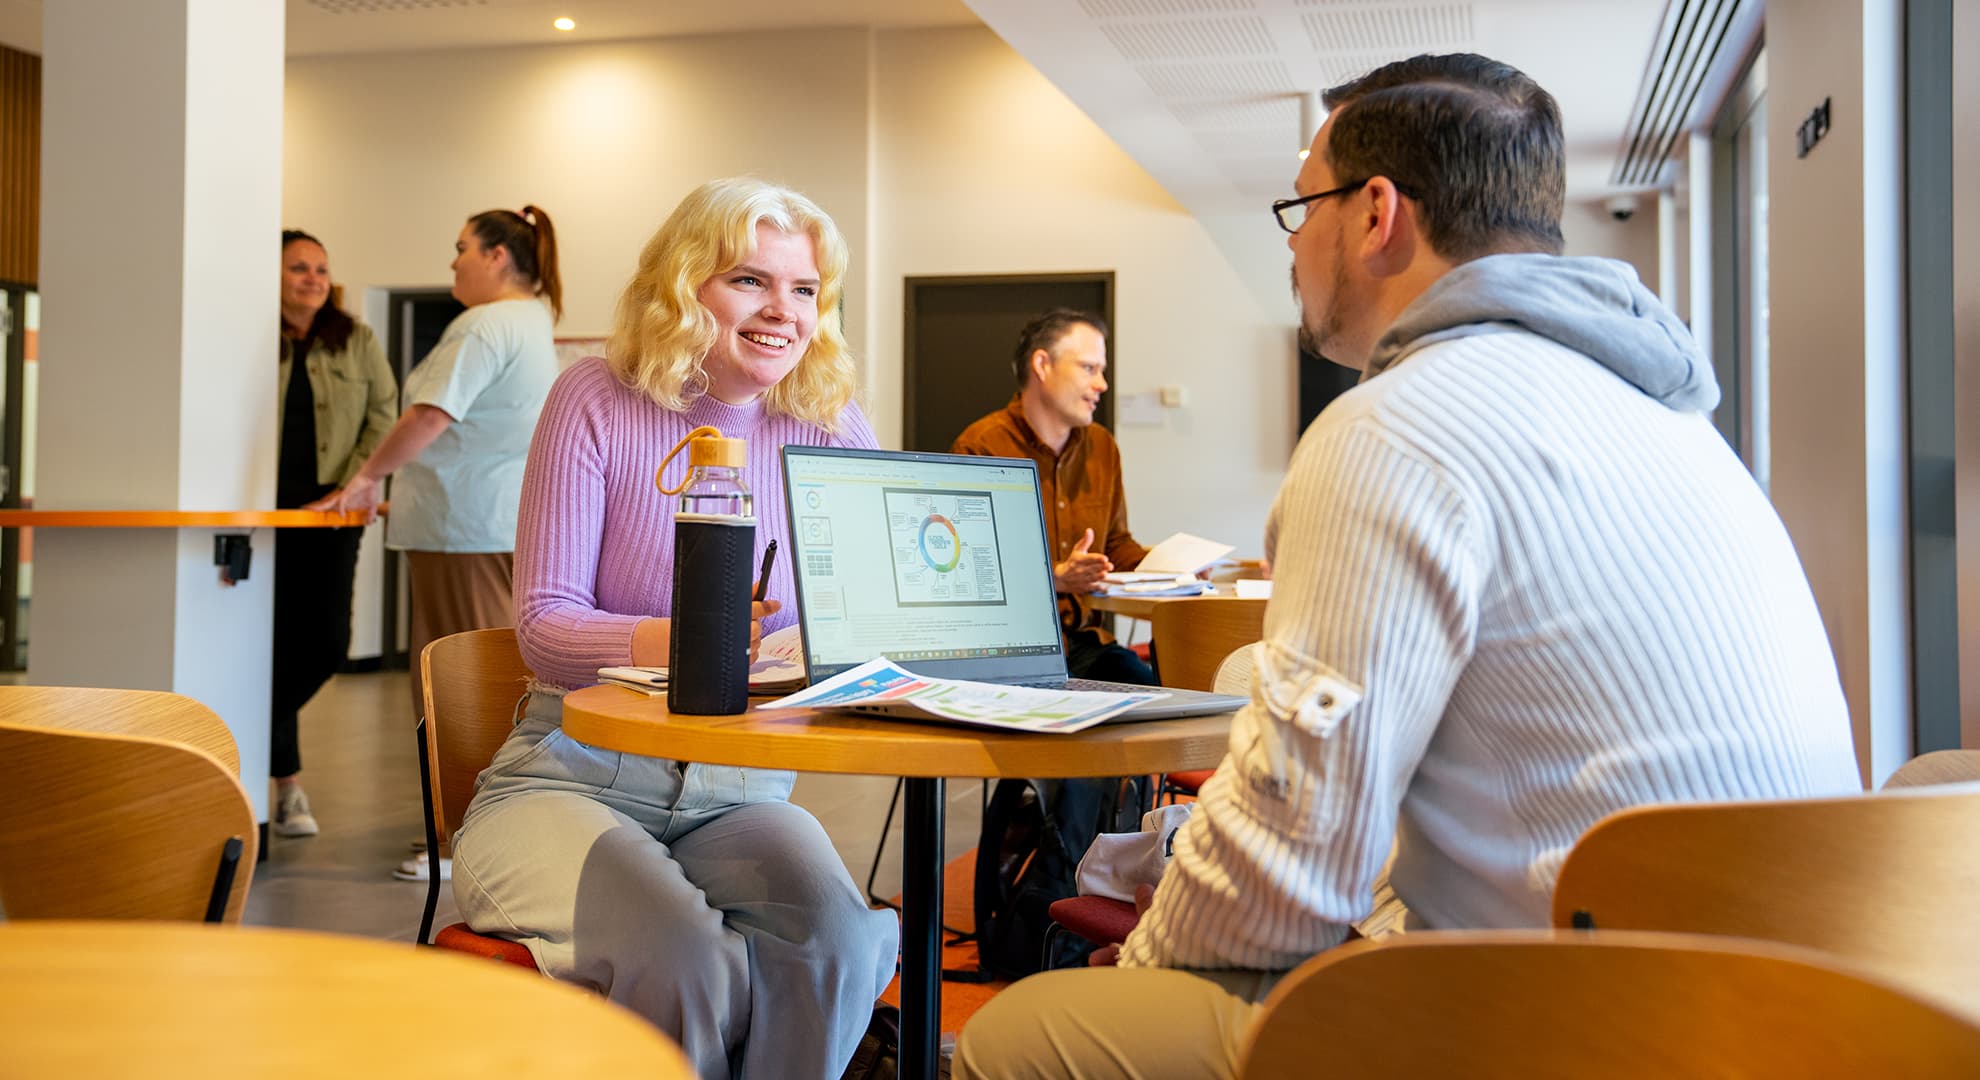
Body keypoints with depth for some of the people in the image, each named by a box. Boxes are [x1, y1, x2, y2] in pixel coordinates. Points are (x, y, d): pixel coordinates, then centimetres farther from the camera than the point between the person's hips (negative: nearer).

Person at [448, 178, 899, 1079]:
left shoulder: (830, 427, 3)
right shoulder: (599, 402, -5)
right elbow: (542, 624, -10)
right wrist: (672, 641, -31)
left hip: (739, 794, 3)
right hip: (573, 779, -2)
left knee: (835, 942, -29)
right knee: (684, 961, -32)